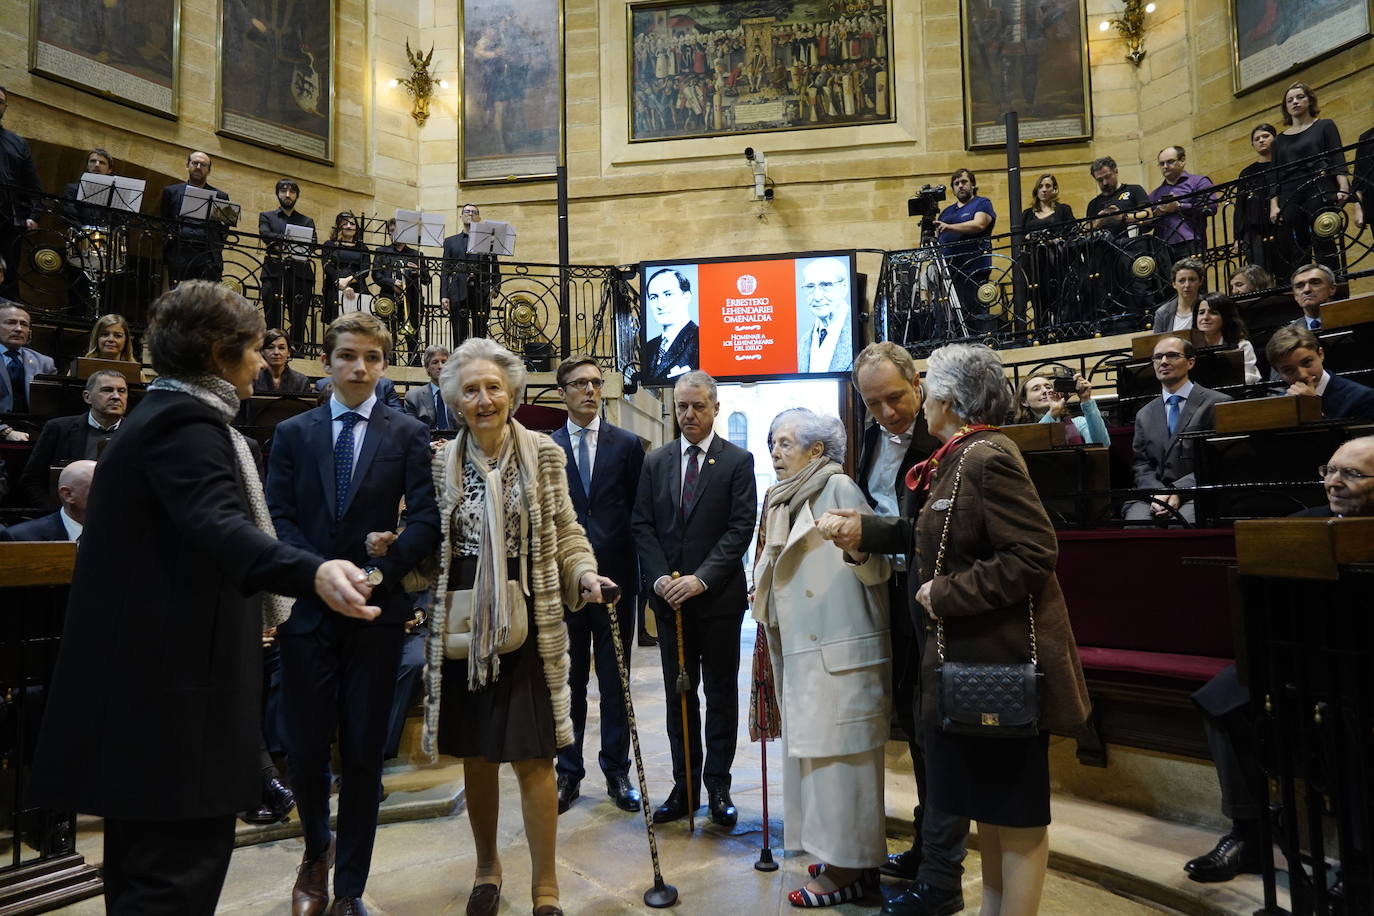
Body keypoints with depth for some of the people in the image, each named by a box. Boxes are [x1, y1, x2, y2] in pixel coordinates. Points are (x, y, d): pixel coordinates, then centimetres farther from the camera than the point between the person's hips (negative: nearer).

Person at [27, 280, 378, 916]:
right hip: (173, 678, -11)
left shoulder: (166, 413, 18)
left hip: (147, 665, 11)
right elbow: (218, 525, -33)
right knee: (184, 853, -6)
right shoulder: (187, 422, -16)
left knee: (147, 849, 20)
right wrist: (312, 572, -50)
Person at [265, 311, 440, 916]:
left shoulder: (408, 434, 4)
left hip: (377, 611, -1)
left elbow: (427, 519, -4)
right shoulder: (293, 433, 9)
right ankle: (317, 851, 38)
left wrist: (380, 573, -15)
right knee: (305, 749, 7)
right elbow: (278, 516, 1)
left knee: (364, 753, 6)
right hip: (307, 609, 1)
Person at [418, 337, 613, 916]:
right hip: (461, 626, 2)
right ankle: (487, 867, 35)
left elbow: (566, 533, 3)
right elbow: (428, 543, 10)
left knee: (532, 756, 1)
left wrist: (585, 575, -14)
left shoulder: (543, 456, 1)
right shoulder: (440, 463, 4)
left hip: (526, 625, -2)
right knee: (476, 755, 13)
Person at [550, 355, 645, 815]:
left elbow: (640, 512, 2)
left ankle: (617, 772, 22)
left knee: (615, 681, 9)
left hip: (616, 578, 0)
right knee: (568, 681, 11)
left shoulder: (627, 444, 3)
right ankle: (568, 771, 25)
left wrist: (643, 573, -2)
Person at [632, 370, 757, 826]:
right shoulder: (655, 461, 7)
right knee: (678, 694, 11)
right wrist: (659, 578, -9)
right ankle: (684, 785, 22)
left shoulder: (738, 461, -4)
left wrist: (700, 579, -17)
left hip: (719, 598, -3)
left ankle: (718, 786, 20)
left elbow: (741, 528, -10)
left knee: (721, 694, 8)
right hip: (669, 597, 3)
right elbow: (642, 525, 5)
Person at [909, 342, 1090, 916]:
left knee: (1015, 810, 4)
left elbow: (1033, 554, -25)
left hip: (1004, 657, -10)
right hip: (972, 655, 10)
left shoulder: (988, 458, -18)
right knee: (984, 802, 19)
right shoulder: (956, 460, 10)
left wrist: (946, 594, -20)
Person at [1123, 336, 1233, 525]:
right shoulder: (1144, 415, 22)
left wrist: (1178, 491, -13)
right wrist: (1157, 493, -10)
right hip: (1150, 497, 3)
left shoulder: (1218, 403, 8)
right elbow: (1140, 465, 12)